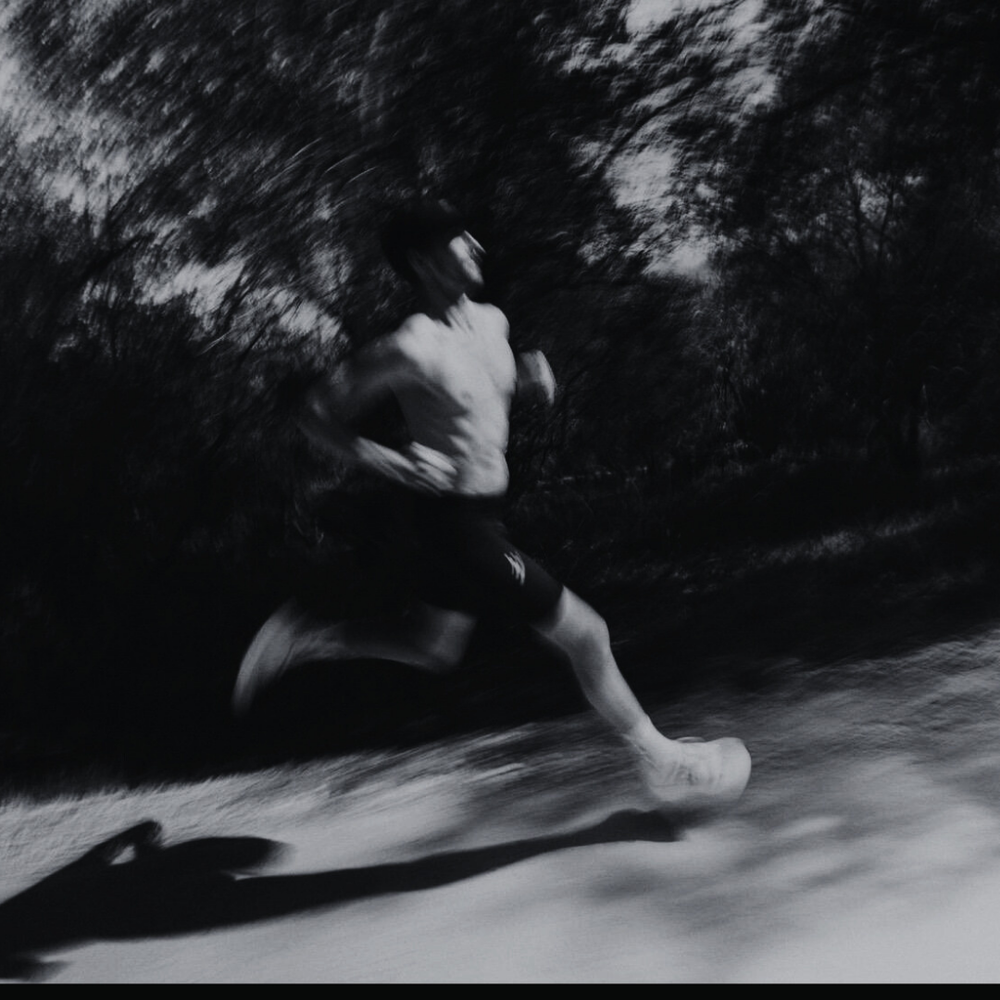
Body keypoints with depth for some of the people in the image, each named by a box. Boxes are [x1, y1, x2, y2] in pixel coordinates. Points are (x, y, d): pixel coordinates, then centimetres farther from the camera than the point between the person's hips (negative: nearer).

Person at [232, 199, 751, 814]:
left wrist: (531, 381, 0)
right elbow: (318, 416, -18)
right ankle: (663, 765, 14)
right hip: (457, 521, -9)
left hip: (485, 511, 9)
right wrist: (391, 463, -29)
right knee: (583, 632, -2)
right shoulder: (412, 348, -23)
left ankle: (302, 638, 31)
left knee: (433, 648, 25)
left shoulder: (491, 322, 1)